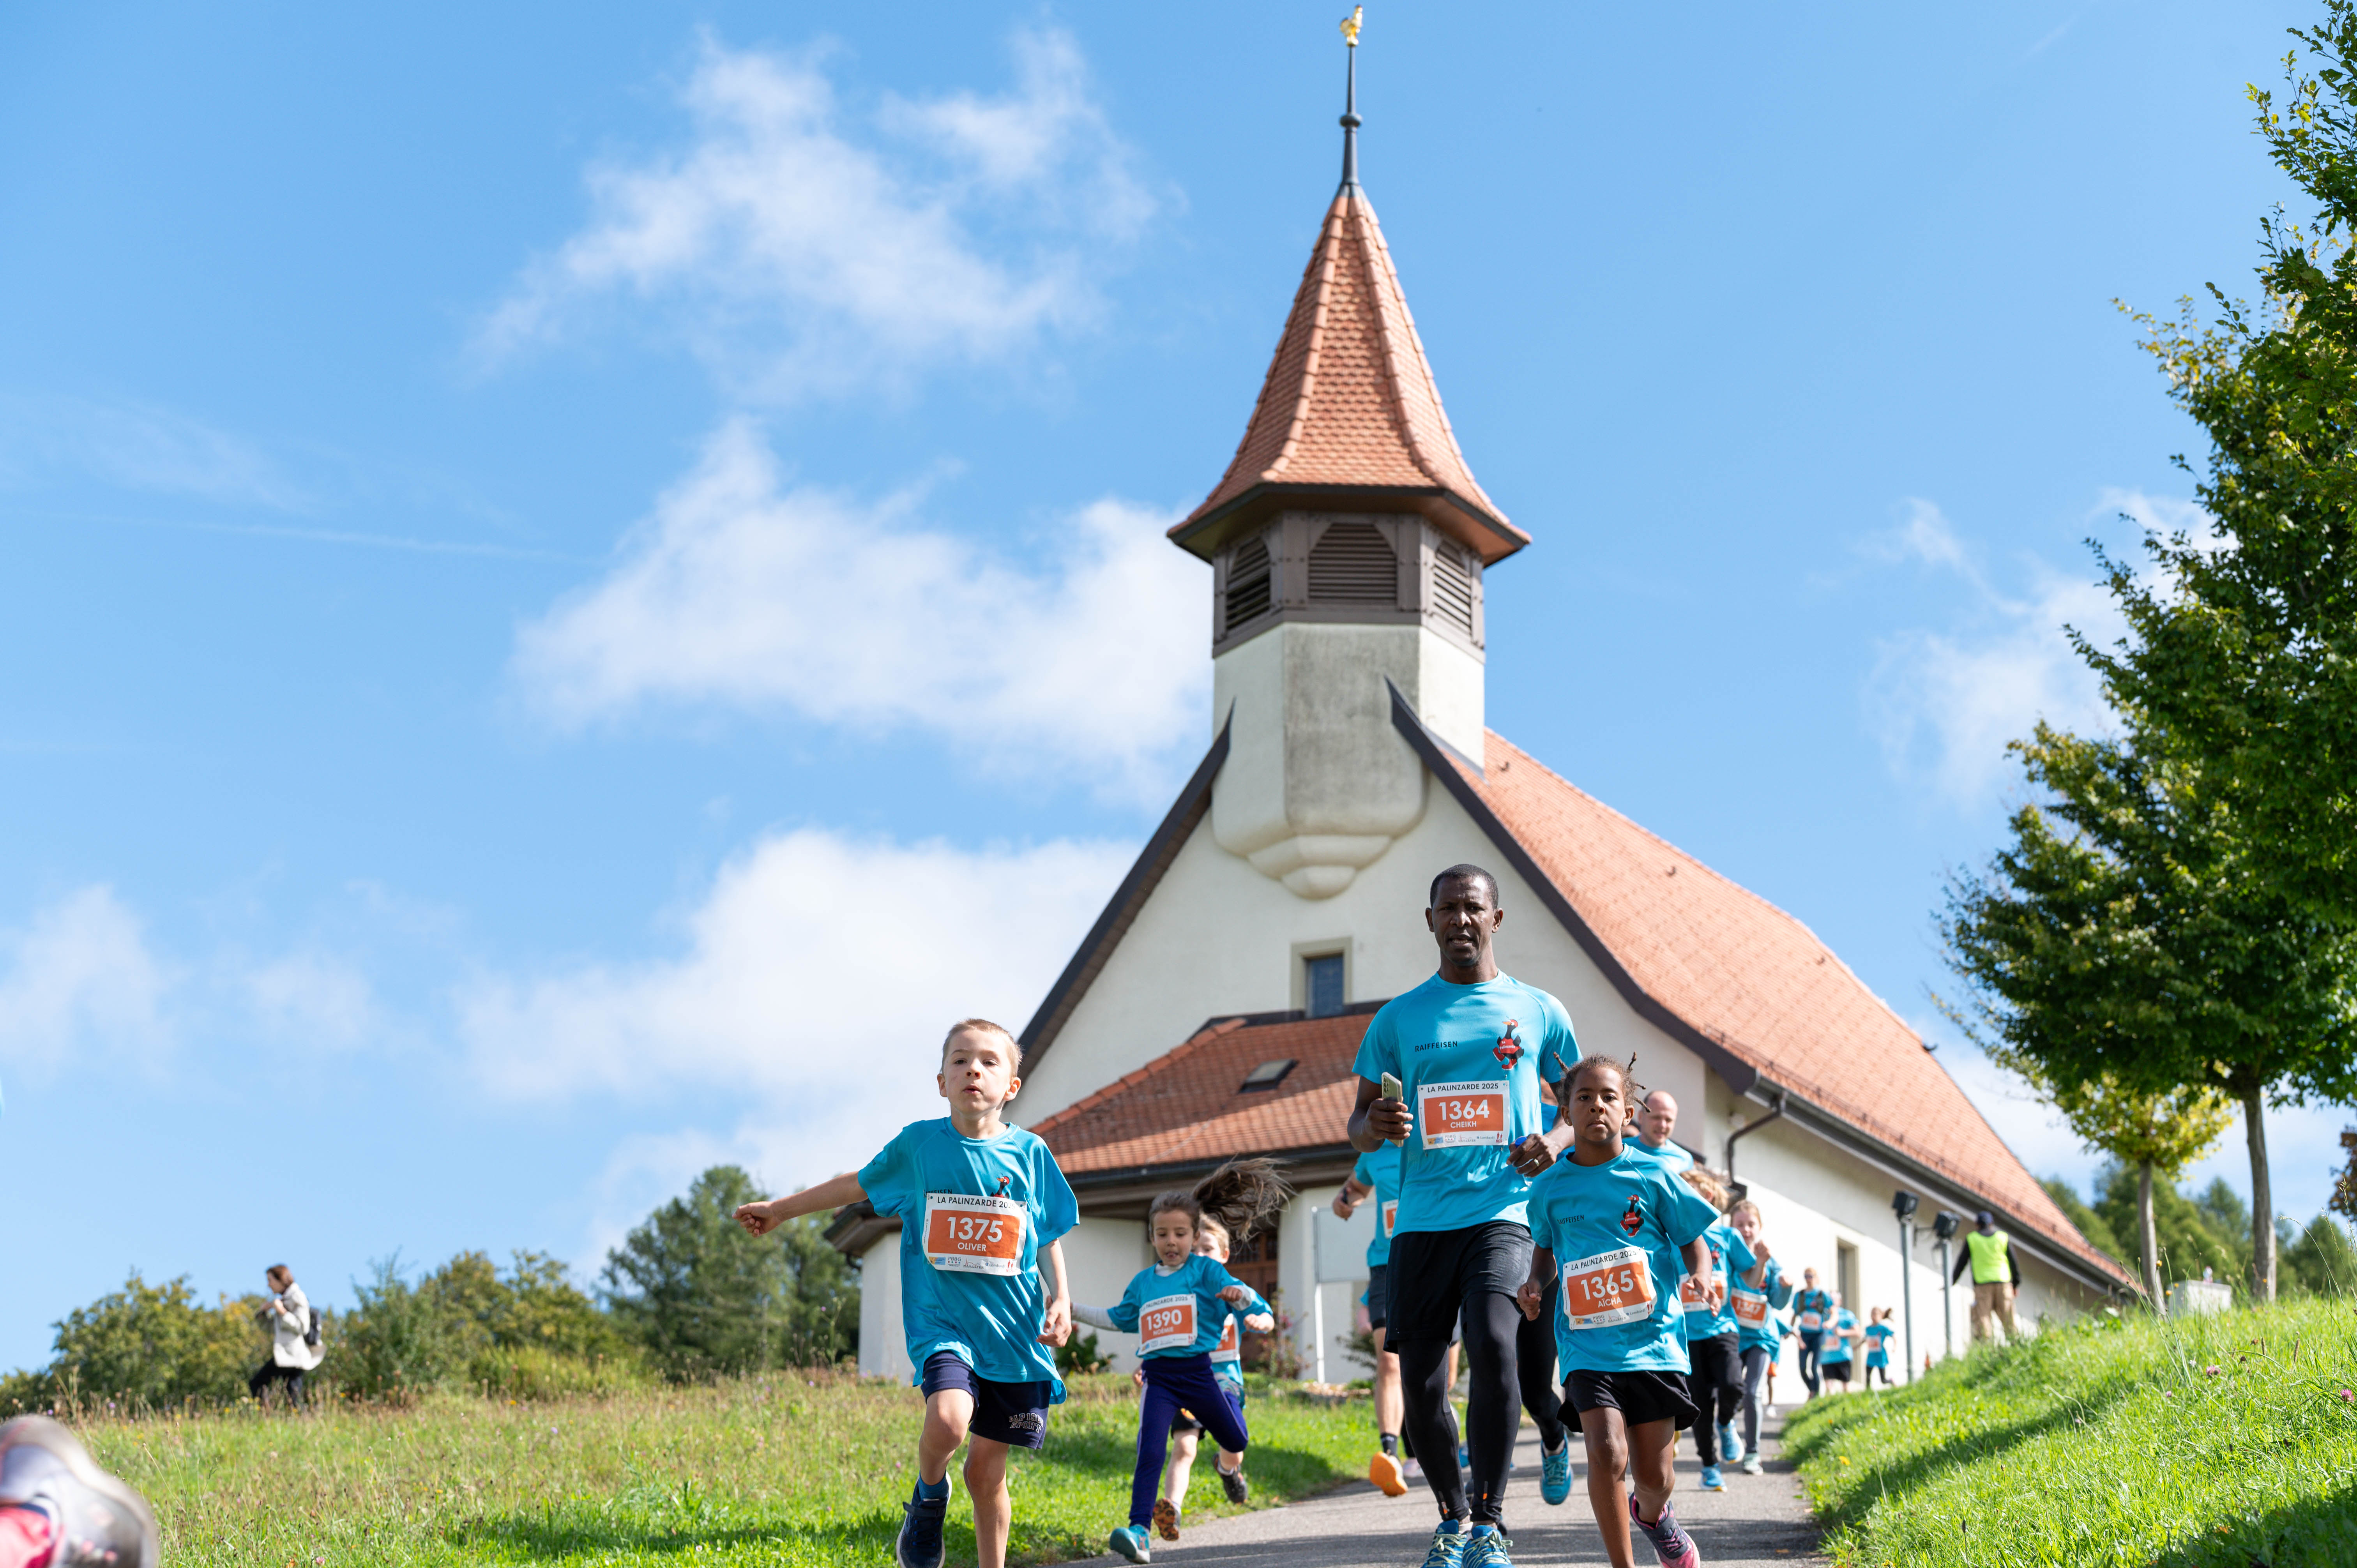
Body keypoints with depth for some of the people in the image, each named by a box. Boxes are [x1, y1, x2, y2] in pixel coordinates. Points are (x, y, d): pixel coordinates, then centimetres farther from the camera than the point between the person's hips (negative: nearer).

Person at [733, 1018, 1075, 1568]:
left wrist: (1060, 1298, -2)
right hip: (940, 1318, -1)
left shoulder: (1029, 1151, 2)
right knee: (948, 1419, -27)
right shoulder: (918, 1143, 1)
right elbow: (856, 1185, 17)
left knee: (987, 1470, 4)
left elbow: (1050, 1236, 12)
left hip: (1011, 1327, 1)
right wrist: (780, 1209, 24)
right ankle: (929, 1496, 5)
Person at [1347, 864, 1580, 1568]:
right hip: (1422, 1219, 2)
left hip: (1502, 1211, -2)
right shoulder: (1398, 1018, 10)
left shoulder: (1539, 1011, 9)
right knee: (1419, 1380, 0)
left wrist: (1557, 1139, -4)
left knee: (1493, 1342, -25)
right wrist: (1374, 1126, -12)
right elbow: (1358, 1124, 13)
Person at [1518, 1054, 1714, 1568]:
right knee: (1607, 1452, -21)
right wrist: (1535, 1283, 1)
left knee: (1654, 1474, 6)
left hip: (1652, 1337, 0)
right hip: (1587, 1343, 0)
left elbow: (1693, 1239, 9)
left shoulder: (1651, 1176, 1)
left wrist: (1701, 1274, -11)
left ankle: (1651, 1514, 43)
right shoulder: (1550, 1188, 4)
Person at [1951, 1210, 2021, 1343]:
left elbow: (1962, 1263, 8)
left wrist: (1951, 1282, 14)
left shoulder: (1971, 1239, 6)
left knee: (1983, 1318, -5)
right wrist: (2016, 1283, 15)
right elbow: (2014, 1262, 8)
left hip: (1982, 1284, -1)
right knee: (2007, 1317, 5)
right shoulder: (2004, 1237, 9)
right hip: (2003, 1282, 1)